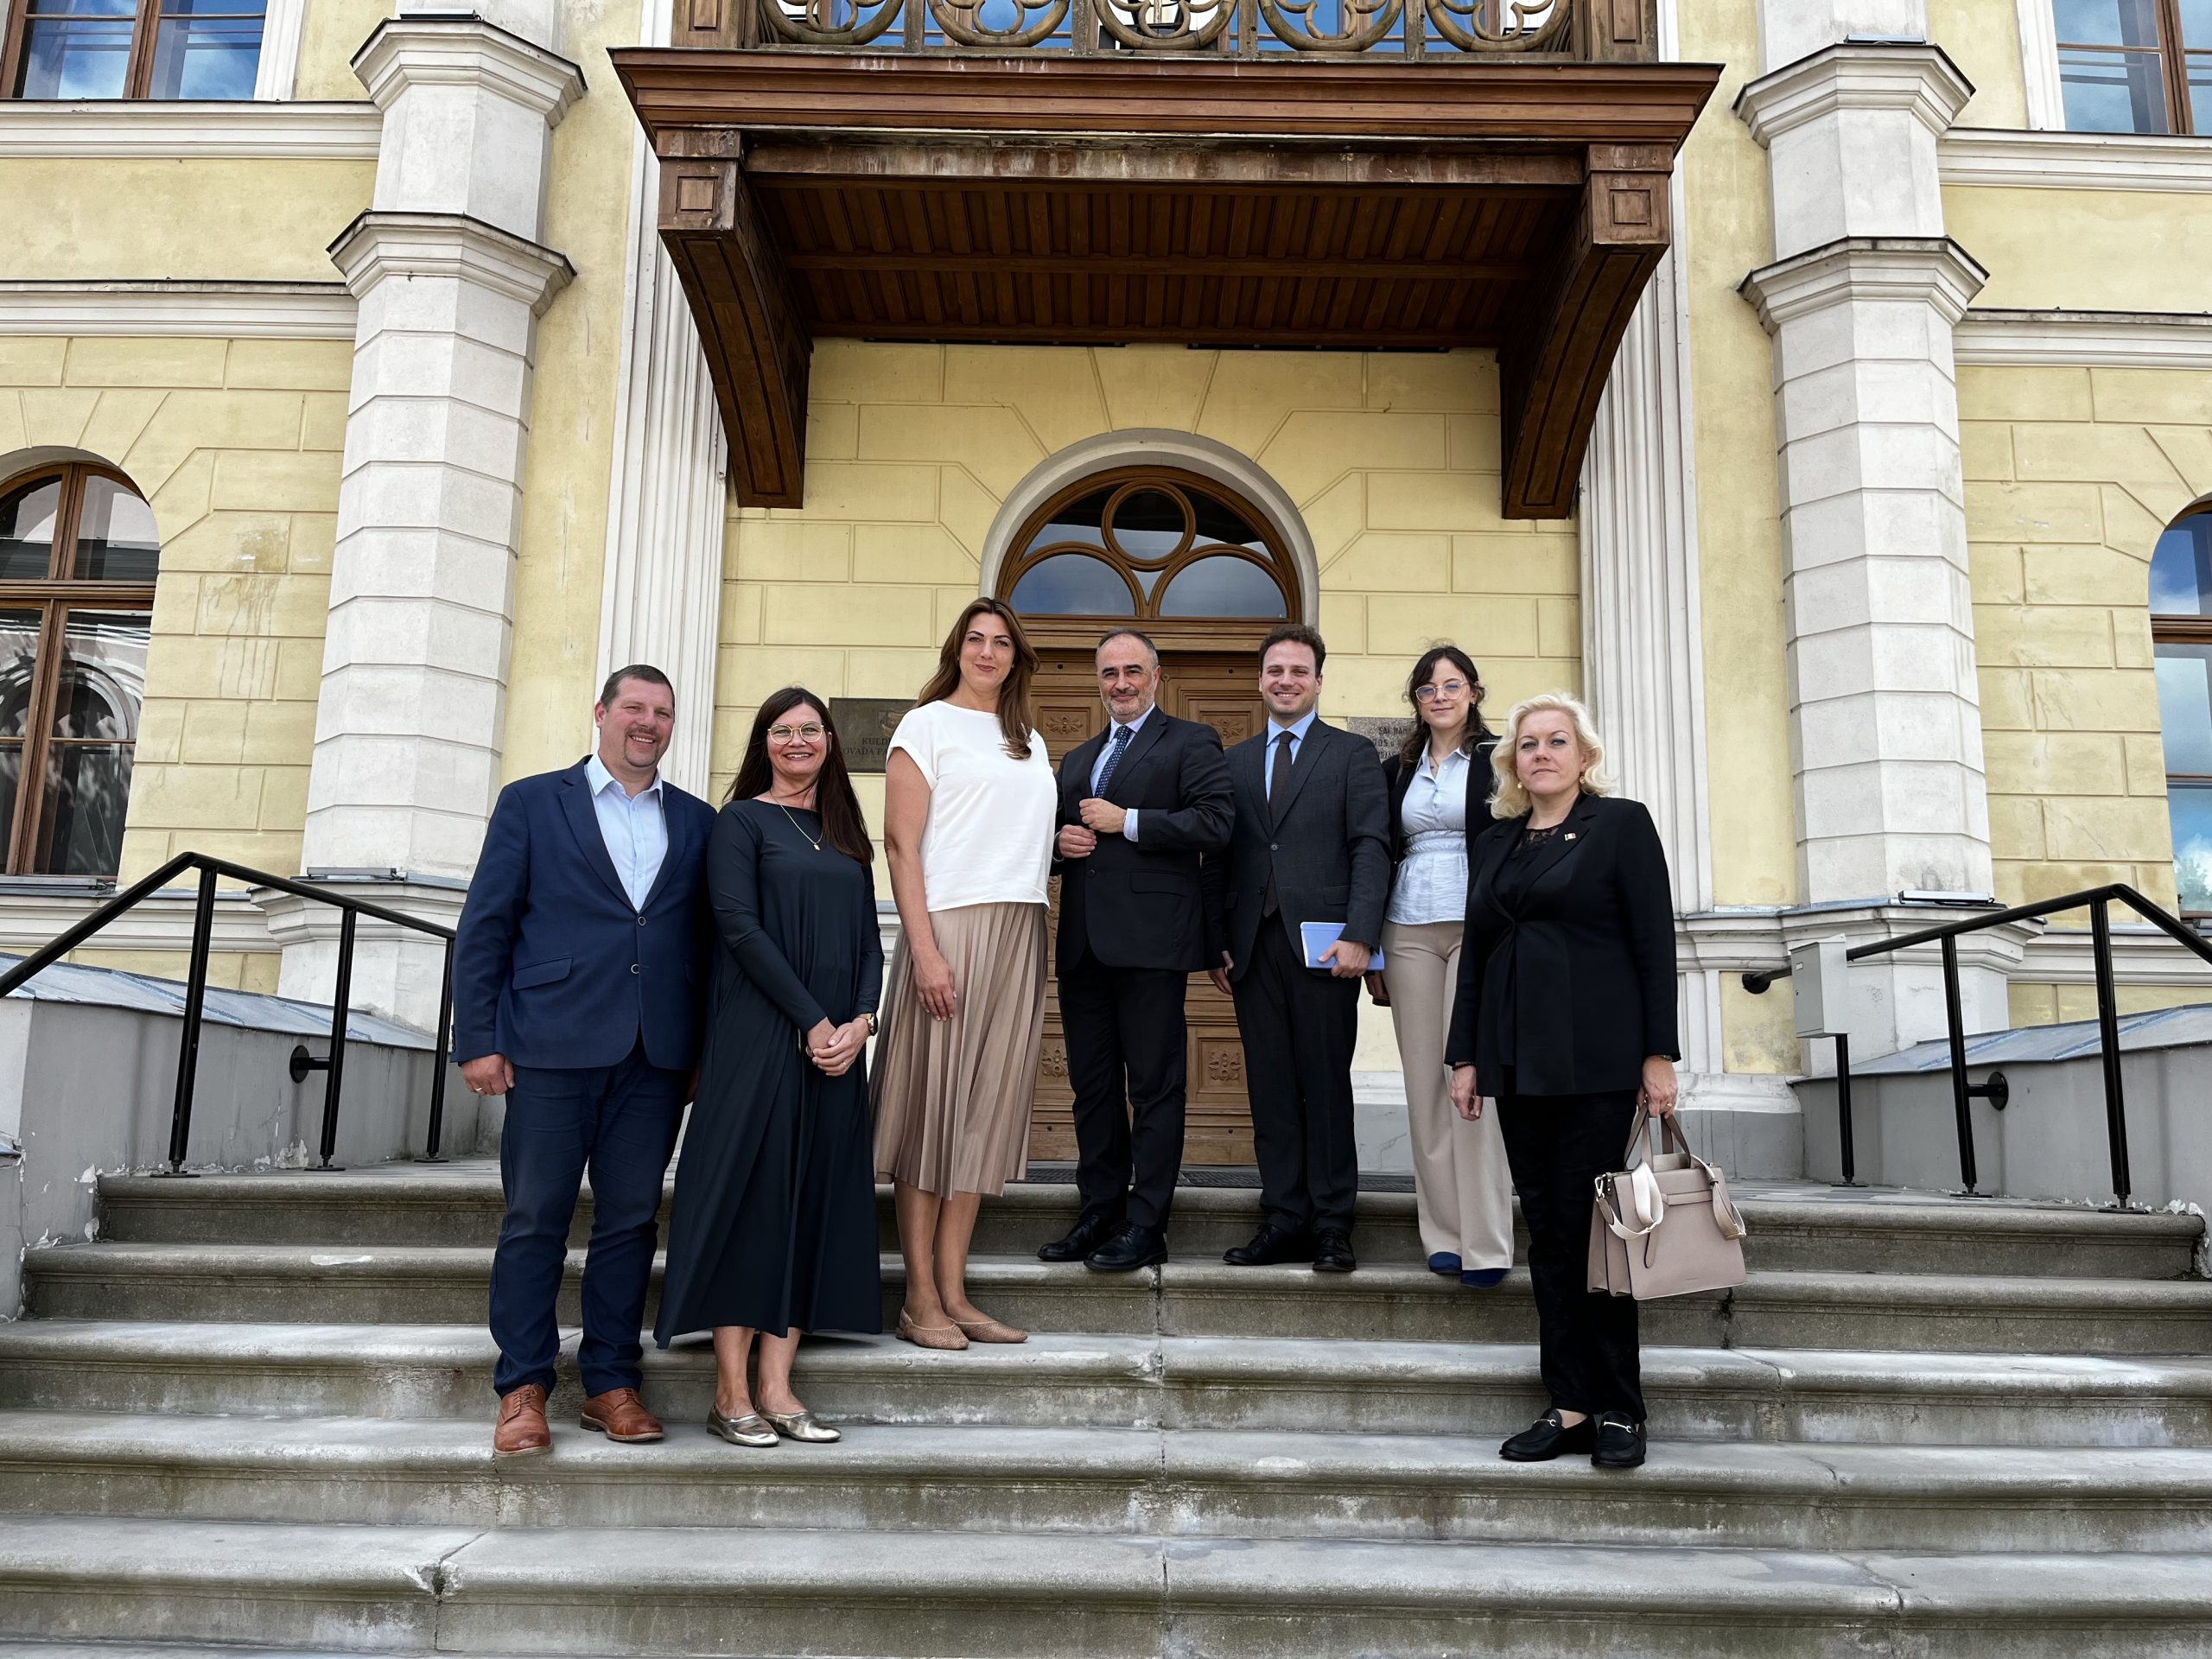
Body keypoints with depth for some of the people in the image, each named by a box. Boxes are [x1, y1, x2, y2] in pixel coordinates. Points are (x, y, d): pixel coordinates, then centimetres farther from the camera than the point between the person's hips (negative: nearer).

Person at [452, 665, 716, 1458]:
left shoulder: (697, 822, 14)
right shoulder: (531, 803, 7)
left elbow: (707, 940, 12)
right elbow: (483, 926, 3)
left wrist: (705, 1049, 6)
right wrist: (478, 1040, -4)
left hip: (656, 1056, 3)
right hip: (553, 1047, -2)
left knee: (632, 1218, 6)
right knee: (536, 1218, 1)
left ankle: (611, 1382, 17)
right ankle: (523, 1390, 11)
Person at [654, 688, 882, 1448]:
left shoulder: (845, 834, 17)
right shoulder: (742, 821, 1)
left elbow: (869, 938, 12)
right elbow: (740, 927, -10)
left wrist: (860, 1021, -5)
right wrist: (812, 1021, -15)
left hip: (837, 1041, 6)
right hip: (759, 1035, -5)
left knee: (815, 1199, 3)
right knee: (750, 1193, -5)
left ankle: (777, 1385, 9)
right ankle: (731, 1391, 2)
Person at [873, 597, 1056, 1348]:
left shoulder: (1029, 742, 20)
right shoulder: (927, 723, 1)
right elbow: (901, 841, -8)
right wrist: (925, 950, -16)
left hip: (1019, 934, 6)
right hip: (950, 926, -6)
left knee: (985, 1107, 6)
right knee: (932, 1100, -3)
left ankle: (954, 1292, 12)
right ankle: (920, 1296, 4)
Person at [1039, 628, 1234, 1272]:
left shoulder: (1192, 742, 2)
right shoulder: (1078, 759, 23)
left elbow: (1214, 823, -11)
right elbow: (1057, 833, 27)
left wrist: (1126, 822, -12)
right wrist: (1060, 843, 4)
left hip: (1151, 941, -7)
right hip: (1084, 945, 7)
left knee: (1154, 1087, -2)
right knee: (1092, 1086, 11)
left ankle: (1145, 1226, 2)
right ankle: (1099, 1215, 19)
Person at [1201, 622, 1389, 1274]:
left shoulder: (1352, 754, 6)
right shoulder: (1234, 761, 16)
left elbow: (1371, 848, -3)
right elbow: (1219, 859, 13)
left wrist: (1359, 935, -14)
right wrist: (1216, 943, 3)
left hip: (1323, 943, -3)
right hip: (1254, 945, 3)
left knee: (1326, 1086, 0)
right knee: (1270, 1089, 5)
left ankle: (1332, 1227, 7)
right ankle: (1284, 1221, 11)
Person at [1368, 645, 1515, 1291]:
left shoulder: (1498, 760, 3)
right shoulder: (1396, 770, 15)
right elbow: (1382, 858, 14)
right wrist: (1371, 953, 10)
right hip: (1409, 934, 4)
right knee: (1425, 1084, 3)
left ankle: (1486, 1242, -6)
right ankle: (1443, 1233, 9)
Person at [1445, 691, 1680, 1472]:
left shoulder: (1621, 824, 1)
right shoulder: (1492, 844, 16)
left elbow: (1655, 942, -4)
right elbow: (1475, 954, 16)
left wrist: (1659, 1055, -10)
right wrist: (1464, 1055, 10)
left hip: (1596, 1057, -5)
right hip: (1518, 1060, 5)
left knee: (1590, 1227, -4)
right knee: (1546, 1231, 5)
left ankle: (1616, 1410, 9)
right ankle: (1570, 1405, 12)